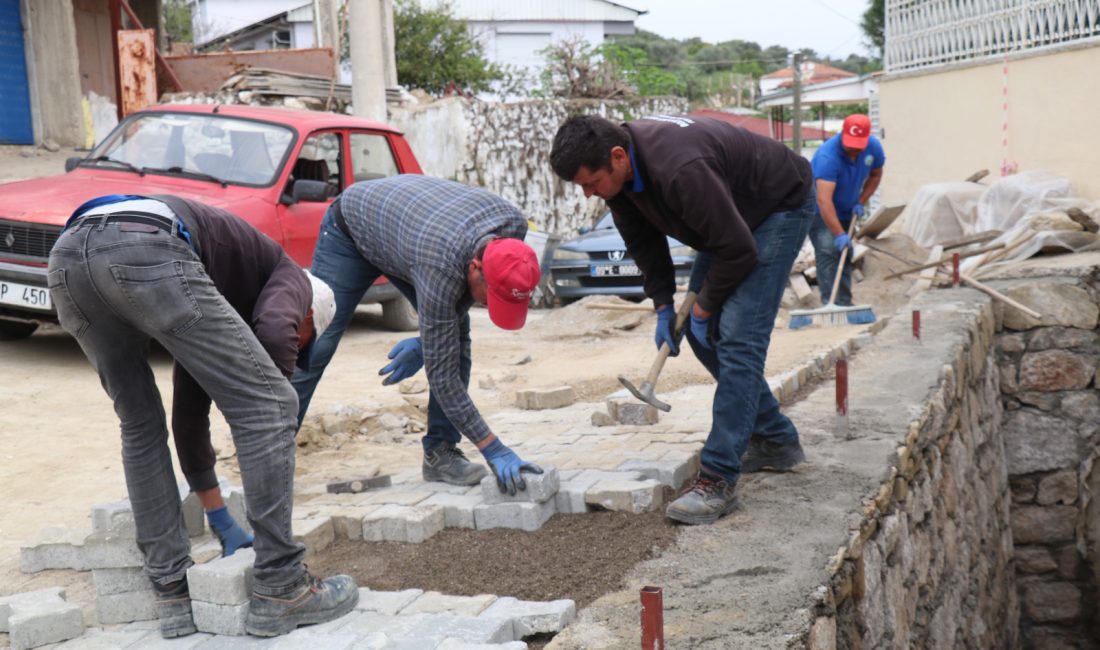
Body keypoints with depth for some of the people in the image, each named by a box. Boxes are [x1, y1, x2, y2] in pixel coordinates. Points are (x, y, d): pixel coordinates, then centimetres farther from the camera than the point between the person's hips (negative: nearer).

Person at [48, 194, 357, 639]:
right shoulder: (287, 272, 28)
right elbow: (274, 335, 3)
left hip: (66, 255, 8)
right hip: (145, 253, -8)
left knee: (140, 425, 23)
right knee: (266, 404, 2)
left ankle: (173, 592, 22)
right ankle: (279, 591, 6)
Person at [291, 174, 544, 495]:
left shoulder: (513, 226, -28)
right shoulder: (440, 267, -45)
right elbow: (442, 375, -39)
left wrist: (425, 342, -13)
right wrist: (494, 449, -39)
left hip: (405, 224, 6)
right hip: (352, 230, -6)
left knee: (457, 338, -10)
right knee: (315, 347, -10)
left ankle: (440, 451, -3)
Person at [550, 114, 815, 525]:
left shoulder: (680, 170, -40)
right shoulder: (619, 168, -12)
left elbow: (738, 249, -32)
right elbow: (643, 240, 4)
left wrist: (703, 307, -18)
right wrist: (663, 304, -2)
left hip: (781, 207, -9)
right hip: (728, 216, 9)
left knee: (737, 337, -20)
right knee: (702, 334, 8)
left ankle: (718, 480, -19)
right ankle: (777, 441, 22)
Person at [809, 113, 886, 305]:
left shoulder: (873, 147, -16)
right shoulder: (828, 156, -36)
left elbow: (875, 175, 6)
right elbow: (824, 200, -43)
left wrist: (861, 202, -8)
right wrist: (839, 234, -48)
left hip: (846, 211, 7)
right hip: (819, 211, -7)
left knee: (845, 256, 10)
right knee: (828, 253, -21)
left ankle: (844, 304, 18)